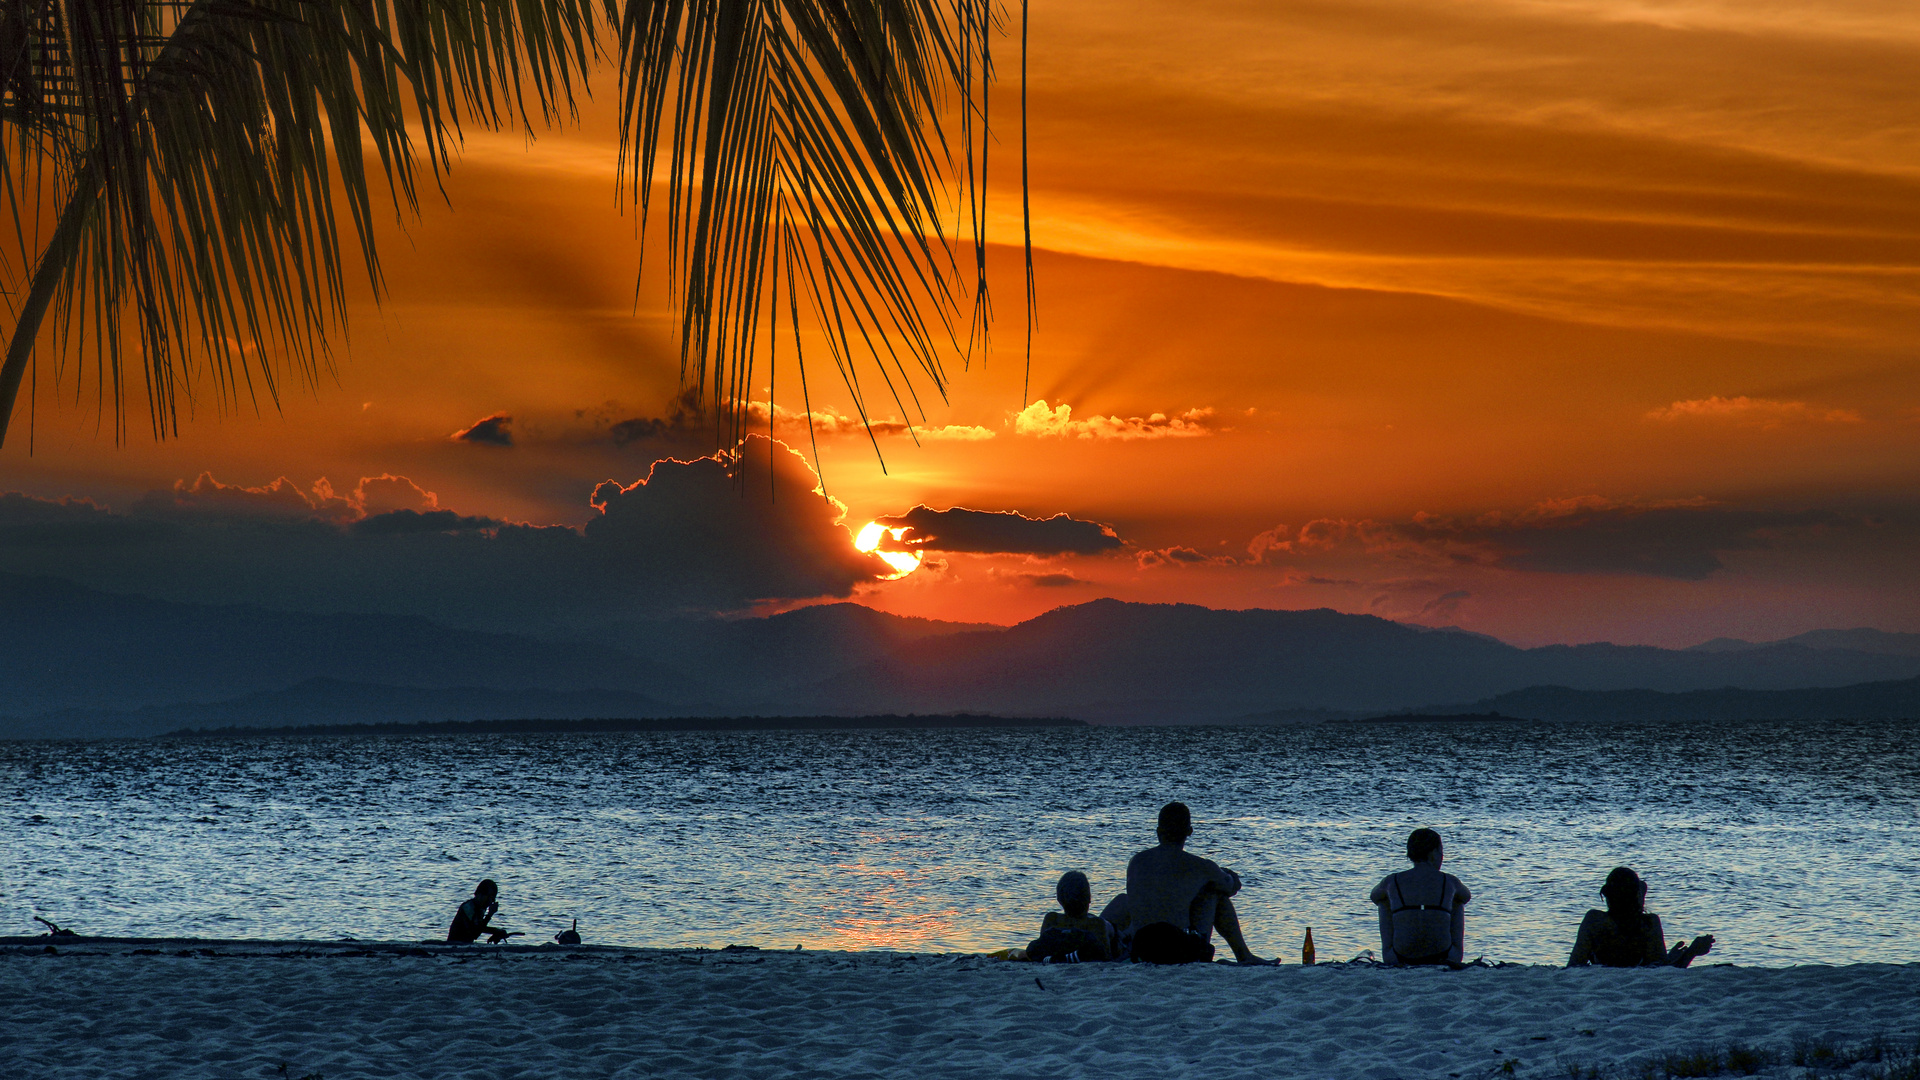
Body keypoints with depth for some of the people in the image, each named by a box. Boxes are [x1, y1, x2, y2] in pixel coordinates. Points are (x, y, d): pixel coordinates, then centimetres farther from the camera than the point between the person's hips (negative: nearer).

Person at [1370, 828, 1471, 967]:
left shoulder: (1390, 882, 1)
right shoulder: (1450, 882, 2)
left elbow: (1375, 896, 28)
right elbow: (1466, 896, 28)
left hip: (1402, 959, 0)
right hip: (1441, 958, 0)